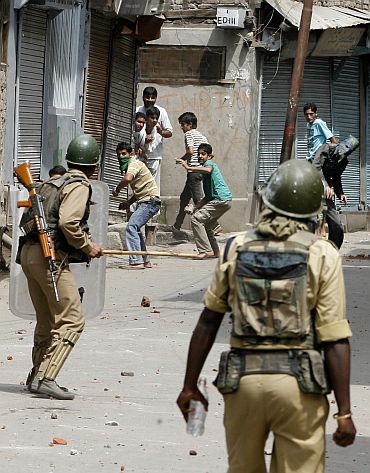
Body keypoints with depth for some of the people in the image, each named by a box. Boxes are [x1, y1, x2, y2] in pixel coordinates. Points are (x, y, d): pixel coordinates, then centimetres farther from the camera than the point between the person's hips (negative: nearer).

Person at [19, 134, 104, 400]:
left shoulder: (55, 183, 20)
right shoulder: (79, 186, -7)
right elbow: (68, 222, -21)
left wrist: (86, 243, 18)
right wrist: (87, 247, -7)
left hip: (29, 253, 9)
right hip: (50, 257, -9)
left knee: (47, 320, 19)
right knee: (72, 321, -8)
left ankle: (37, 376, 26)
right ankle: (45, 379, -16)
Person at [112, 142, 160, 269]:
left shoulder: (134, 163, -11)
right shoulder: (128, 166, 19)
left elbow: (127, 178, -34)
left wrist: (117, 190, -18)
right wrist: (129, 202, 13)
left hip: (150, 201, -11)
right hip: (143, 201, 11)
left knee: (131, 227, -18)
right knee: (135, 228, 20)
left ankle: (136, 261, -23)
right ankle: (145, 261, 28)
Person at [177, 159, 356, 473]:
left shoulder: (237, 249, 5)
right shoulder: (322, 256, -4)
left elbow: (208, 321, 8)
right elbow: (335, 340, -8)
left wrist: (190, 386, 16)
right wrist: (344, 411, -5)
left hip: (243, 378, 3)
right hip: (298, 381, -3)